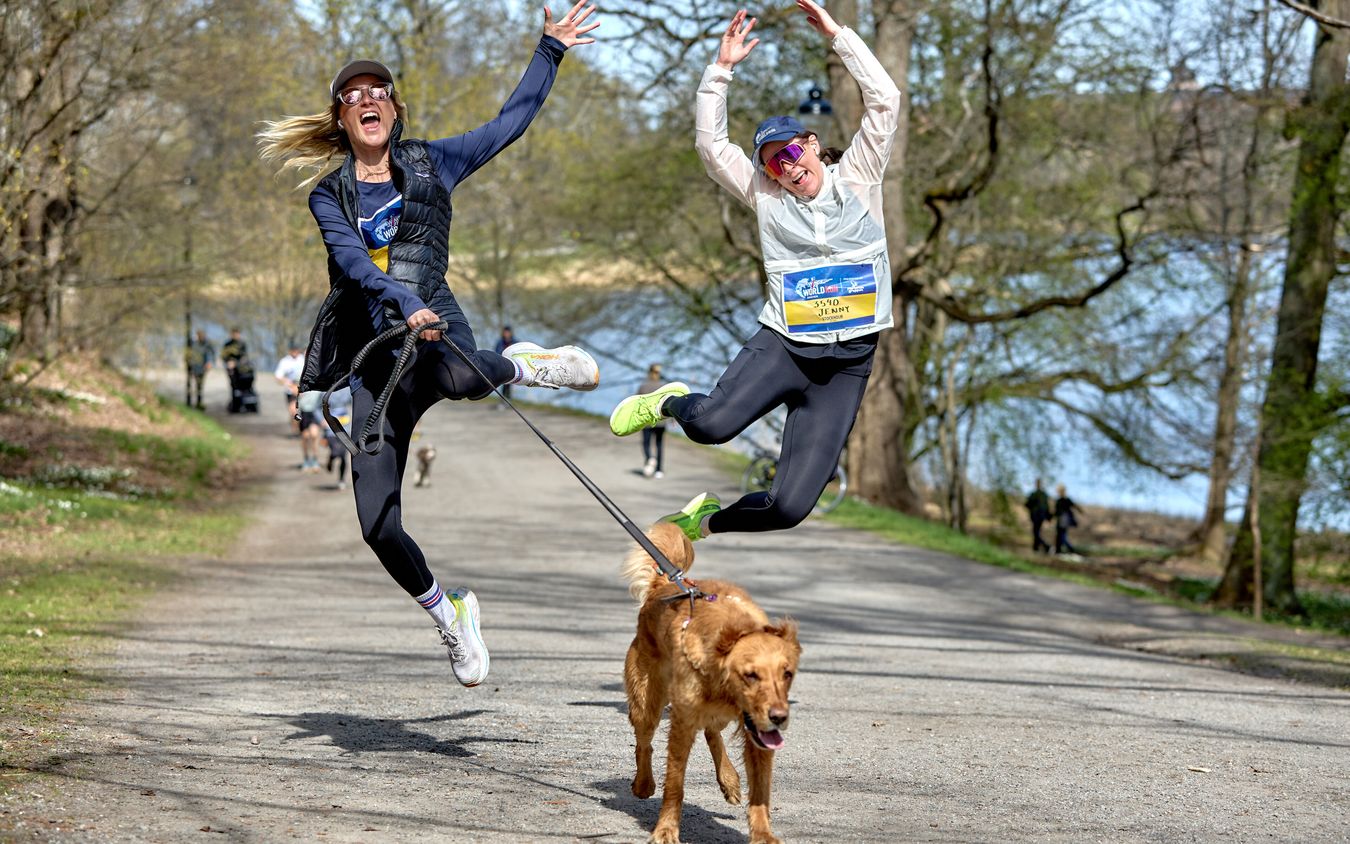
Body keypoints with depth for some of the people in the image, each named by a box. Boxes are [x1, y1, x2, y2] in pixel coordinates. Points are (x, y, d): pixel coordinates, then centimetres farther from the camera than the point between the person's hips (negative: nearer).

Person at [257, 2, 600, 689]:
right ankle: (447, 613, 19)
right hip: (373, 360, 2)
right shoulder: (329, 198, 11)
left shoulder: (430, 164, 12)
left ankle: (520, 366, -6)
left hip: (434, 329, -2)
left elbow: (511, 121, 18)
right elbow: (352, 262, -8)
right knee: (378, 526, -9)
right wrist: (403, 305, -26)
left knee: (462, 377, -44)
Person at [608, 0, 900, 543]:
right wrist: (722, 69, -5)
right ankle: (669, 403, 7)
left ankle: (706, 519, 21)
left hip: (847, 365, 0)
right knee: (711, 423, -33)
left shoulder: (857, 179, 8)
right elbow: (710, 142, 1)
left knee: (790, 507, -12)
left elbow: (884, 101, 0)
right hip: (782, 346, 0)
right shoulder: (764, 195, 9)